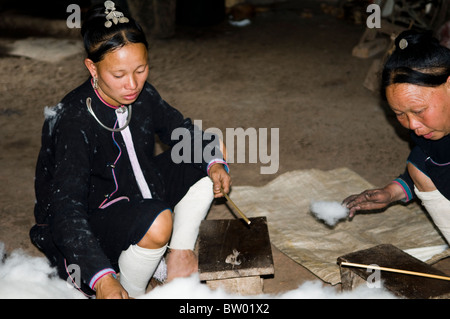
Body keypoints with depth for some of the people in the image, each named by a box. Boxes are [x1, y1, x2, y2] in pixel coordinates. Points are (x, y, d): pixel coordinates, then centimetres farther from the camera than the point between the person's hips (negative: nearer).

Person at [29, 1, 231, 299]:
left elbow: (182, 129, 7)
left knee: (212, 148, 2)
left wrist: (214, 163, -14)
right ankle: (132, 292, -6)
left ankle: (179, 254, 5)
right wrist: (103, 279, -47)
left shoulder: (141, 94, -10)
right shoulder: (74, 121, -30)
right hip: (89, 220, -8)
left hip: (137, 191, 8)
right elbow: (66, 208, -35)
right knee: (157, 223, -37)